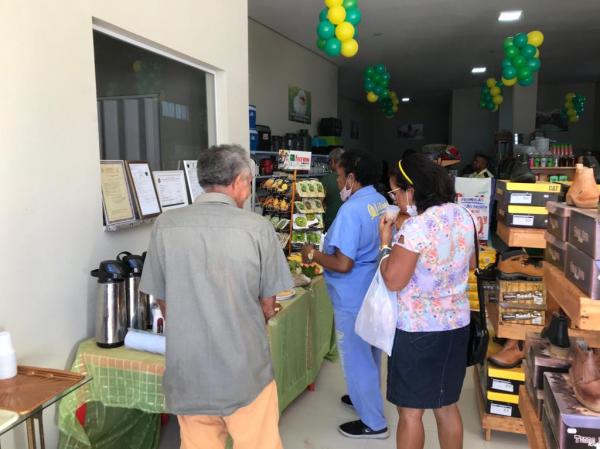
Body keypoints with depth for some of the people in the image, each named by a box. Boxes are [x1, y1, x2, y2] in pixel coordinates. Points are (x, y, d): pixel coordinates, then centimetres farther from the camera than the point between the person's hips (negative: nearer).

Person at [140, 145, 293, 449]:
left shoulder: (165, 225, -6)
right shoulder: (258, 228, -12)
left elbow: (163, 301, 3)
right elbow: (267, 306, -3)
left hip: (187, 369, 3)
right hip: (244, 368, -2)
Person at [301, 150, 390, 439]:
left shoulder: (351, 210, -26)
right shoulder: (381, 202, 4)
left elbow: (343, 264, -29)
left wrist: (313, 255, -14)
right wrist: (333, 243, 16)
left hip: (354, 298, -9)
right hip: (373, 292, 9)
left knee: (357, 357, 6)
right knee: (369, 352, 25)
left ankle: (373, 422, 19)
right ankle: (368, 396, 45)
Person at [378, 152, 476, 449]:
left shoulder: (415, 226, -22)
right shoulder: (463, 215, 2)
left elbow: (393, 281, -19)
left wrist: (385, 240, -6)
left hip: (418, 328, -7)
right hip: (457, 323, 8)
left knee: (410, 411, 9)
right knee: (447, 405, 21)